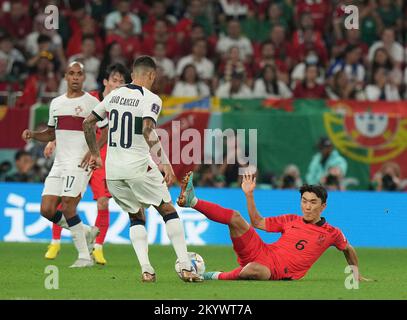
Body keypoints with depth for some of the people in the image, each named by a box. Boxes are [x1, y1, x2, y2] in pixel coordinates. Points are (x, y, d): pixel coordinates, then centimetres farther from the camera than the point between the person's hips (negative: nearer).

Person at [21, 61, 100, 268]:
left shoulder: (91, 102, -2)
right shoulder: (56, 103, 16)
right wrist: (32, 134, 7)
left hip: (81, 163, -7)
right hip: (59, 163, 7)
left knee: (67, 207, -17)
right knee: (47, 210, -2)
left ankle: (85, 256, -7)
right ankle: (86, 232, 17)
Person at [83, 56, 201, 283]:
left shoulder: (114, 95, 10)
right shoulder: (151, 99, -9)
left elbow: (88, 123, 15)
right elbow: (148, 132, -25)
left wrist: (95, 153, 26)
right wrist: (165, 163, -22)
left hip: (113, 170, 5)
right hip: (139, 167, -5)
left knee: (136, 217, 19)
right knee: (168, 211, 9)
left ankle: (146, 270, 3)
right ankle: (186, 267, 0)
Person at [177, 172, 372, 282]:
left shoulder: (331, 233, 4)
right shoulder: (291, 220, 13)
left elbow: (348, 249, 22)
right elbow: (257, 222, 19)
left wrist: (356, 274, 18)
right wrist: (249, 195, 10)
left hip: (275, 272, -4)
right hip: (259, 251, 4)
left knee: (253, 269, -44)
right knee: (235, 217, -17)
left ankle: (216, 277, -26)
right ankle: (191, 201, -26)